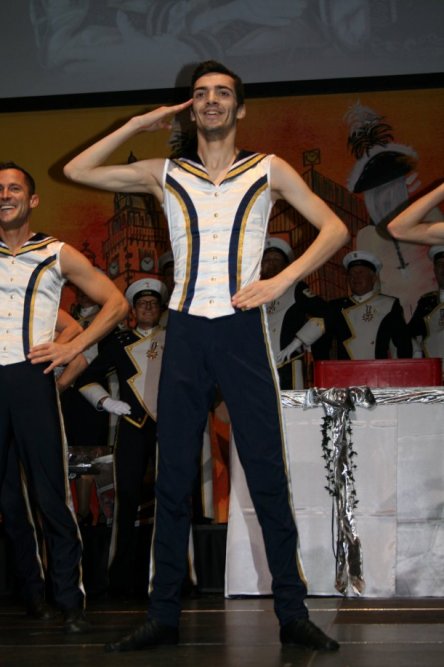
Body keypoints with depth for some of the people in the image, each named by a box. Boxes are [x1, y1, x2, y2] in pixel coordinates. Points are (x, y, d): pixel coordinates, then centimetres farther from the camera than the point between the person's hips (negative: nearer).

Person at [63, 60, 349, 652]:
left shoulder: (269, 171, 8)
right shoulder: (166, 175, 12)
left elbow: (335, 229, 7)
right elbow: (77, 170, 13)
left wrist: (280, 282, -6)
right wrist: (141, 124, 7)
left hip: (242, 330, -2)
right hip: (185, 333, 2)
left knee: (267, 476, -4)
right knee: (173, 479, 3)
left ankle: (293, 614, 1)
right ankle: (164, 616, 9)